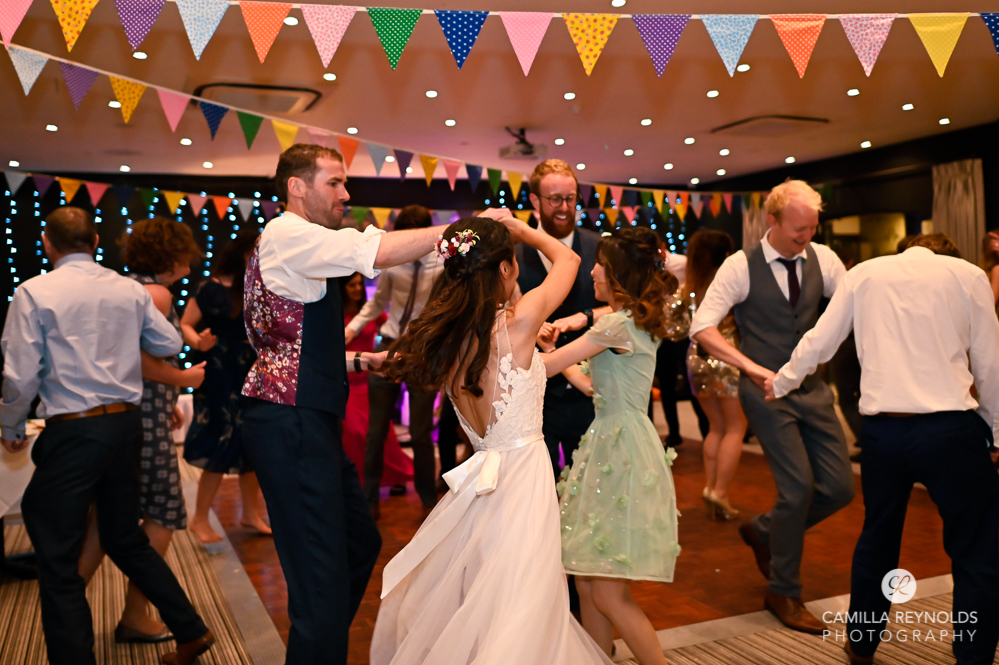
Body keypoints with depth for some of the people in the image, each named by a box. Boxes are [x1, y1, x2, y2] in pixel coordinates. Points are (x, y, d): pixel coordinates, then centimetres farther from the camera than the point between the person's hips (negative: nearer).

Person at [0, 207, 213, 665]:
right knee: (126, 538, 21)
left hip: (73, 431, -6)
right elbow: (170, 344, 9)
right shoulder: (130, 290, 4)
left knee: (57, 559, 6)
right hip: (127, 423, 6)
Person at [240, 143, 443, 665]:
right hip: (290, 424, -11)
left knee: (360, 542, 19)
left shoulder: (297, 247, 21)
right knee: (322, 572, -8)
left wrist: (359, 360, 17)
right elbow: (382, 251, -23)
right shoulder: (287, 233, -9)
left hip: (309, 421, 11)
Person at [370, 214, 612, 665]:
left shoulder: (447, 334, 0)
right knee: (514, 629, 4)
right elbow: (567, 258, 3)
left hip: (481, 482, 7)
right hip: (524, 475, -7)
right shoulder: (517, 322, -14)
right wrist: (519, 229, 17)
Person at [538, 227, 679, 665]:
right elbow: (592, 385, 17)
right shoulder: (633, 321, 15)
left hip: (623, 452, -10)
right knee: (587, 584, 13)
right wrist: (556, 349, 19)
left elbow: (543, 367, -13)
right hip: (609, 447, 10)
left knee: (609, 595, -5)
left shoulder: (620, 324, -15)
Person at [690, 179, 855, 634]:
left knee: (840, 487, 4)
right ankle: (783, 593, 14)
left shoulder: (822, 259, 4)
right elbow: (702, 327, -17)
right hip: (767, 391, -5)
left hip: (813, 387, 6)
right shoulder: (741, 266, -10)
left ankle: (763, 531, 31)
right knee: (799, 486, -8)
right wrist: (751, 366, -26)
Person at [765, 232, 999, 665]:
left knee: (878, 538, 20)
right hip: (951, 427, -3)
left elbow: (819, 342, 12)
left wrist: (781, 382, 28)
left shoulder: (864, 273, 10)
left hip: (883, 429, 3)